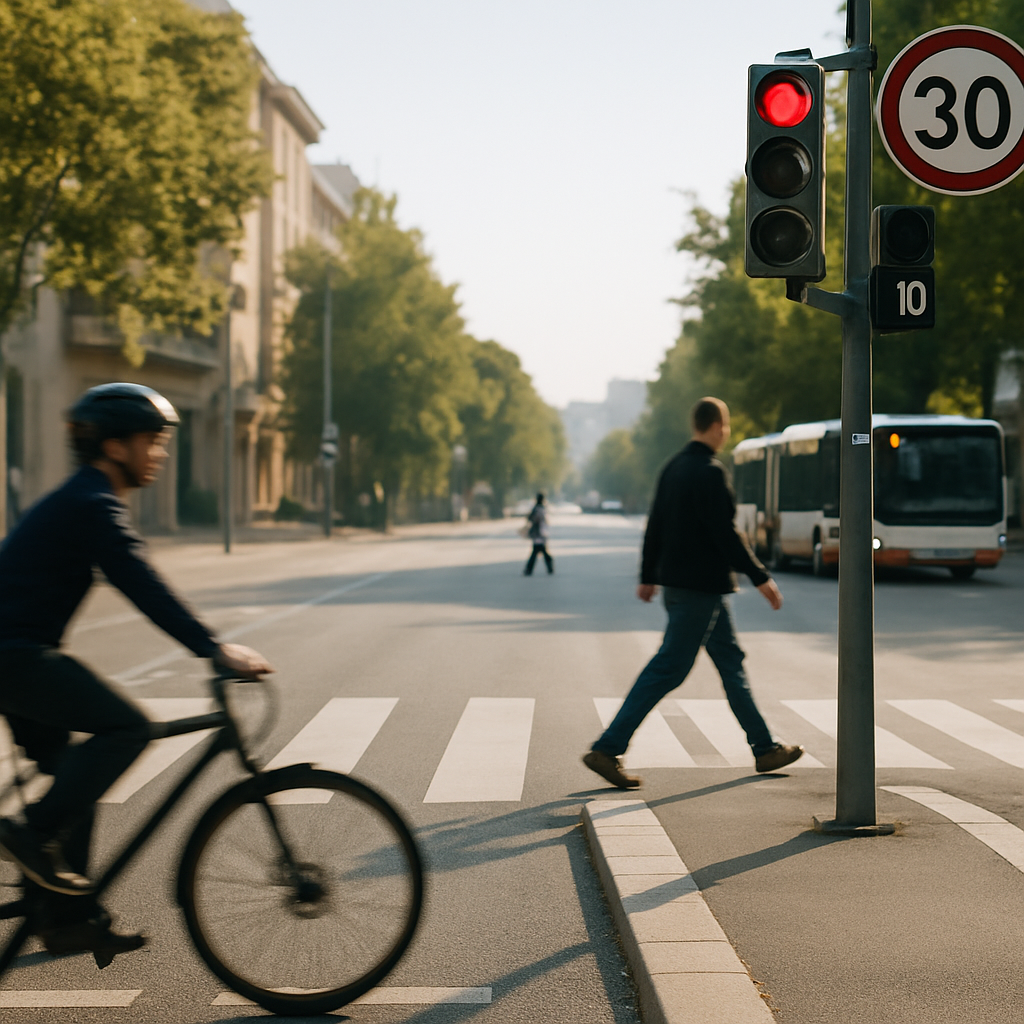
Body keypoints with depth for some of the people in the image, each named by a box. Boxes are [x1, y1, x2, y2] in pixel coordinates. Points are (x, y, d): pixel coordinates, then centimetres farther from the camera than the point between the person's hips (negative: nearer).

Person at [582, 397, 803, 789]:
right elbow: (724, 533, -20)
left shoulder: (674, 466, 10)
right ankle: (607, 749, -8)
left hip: (677, 581, 10)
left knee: (730, 659, 16)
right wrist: (760, 578, -15)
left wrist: (649, 576, 21)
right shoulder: (710, 472, -17)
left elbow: (655, 524, 14)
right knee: (668, 669, -7)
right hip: (701, 585, -10)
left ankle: (766, 749, 23)